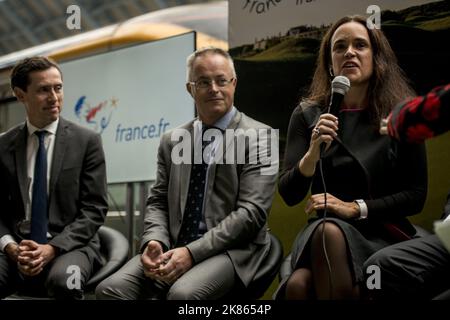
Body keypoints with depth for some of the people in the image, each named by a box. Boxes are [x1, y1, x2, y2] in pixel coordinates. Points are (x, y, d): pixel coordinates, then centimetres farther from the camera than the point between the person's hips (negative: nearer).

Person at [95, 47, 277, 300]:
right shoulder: (172, 142, 15)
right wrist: (154, 243, -9)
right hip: (174, 249, 4)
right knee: (111, 288, -20)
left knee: (183, 293, -34)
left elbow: (251, 211, -11)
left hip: (232, 250, -4)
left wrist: (192, 252, -18)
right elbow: (158, 202, 13)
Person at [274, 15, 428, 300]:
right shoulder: (308, 115, 5)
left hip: (382, 234, 0)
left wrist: (356, 208, -13)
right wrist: (314, 152, -19)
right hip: (319, 233, 1)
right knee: (298, 285, -34)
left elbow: (416, 196, 1)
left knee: (331, 232, -36)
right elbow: (289, 194, 0)